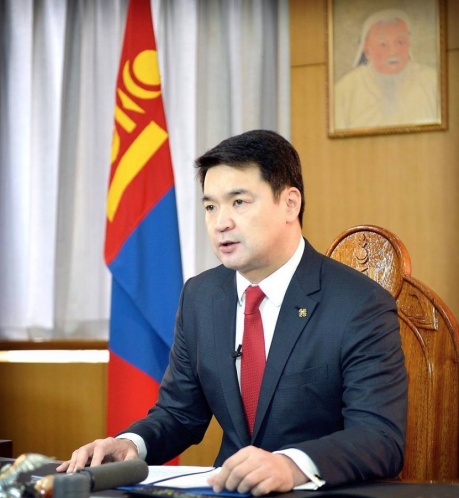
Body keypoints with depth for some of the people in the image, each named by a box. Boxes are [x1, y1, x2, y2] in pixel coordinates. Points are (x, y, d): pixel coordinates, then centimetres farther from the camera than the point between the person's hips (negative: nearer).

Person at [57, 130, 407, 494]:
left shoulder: (363, 308, -11)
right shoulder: (200, 297, 6)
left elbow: (381, 437, -19)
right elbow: (179, 412, 13)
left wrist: (292, 464, -37)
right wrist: (131, 444, -8)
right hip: (228, 489, 4)